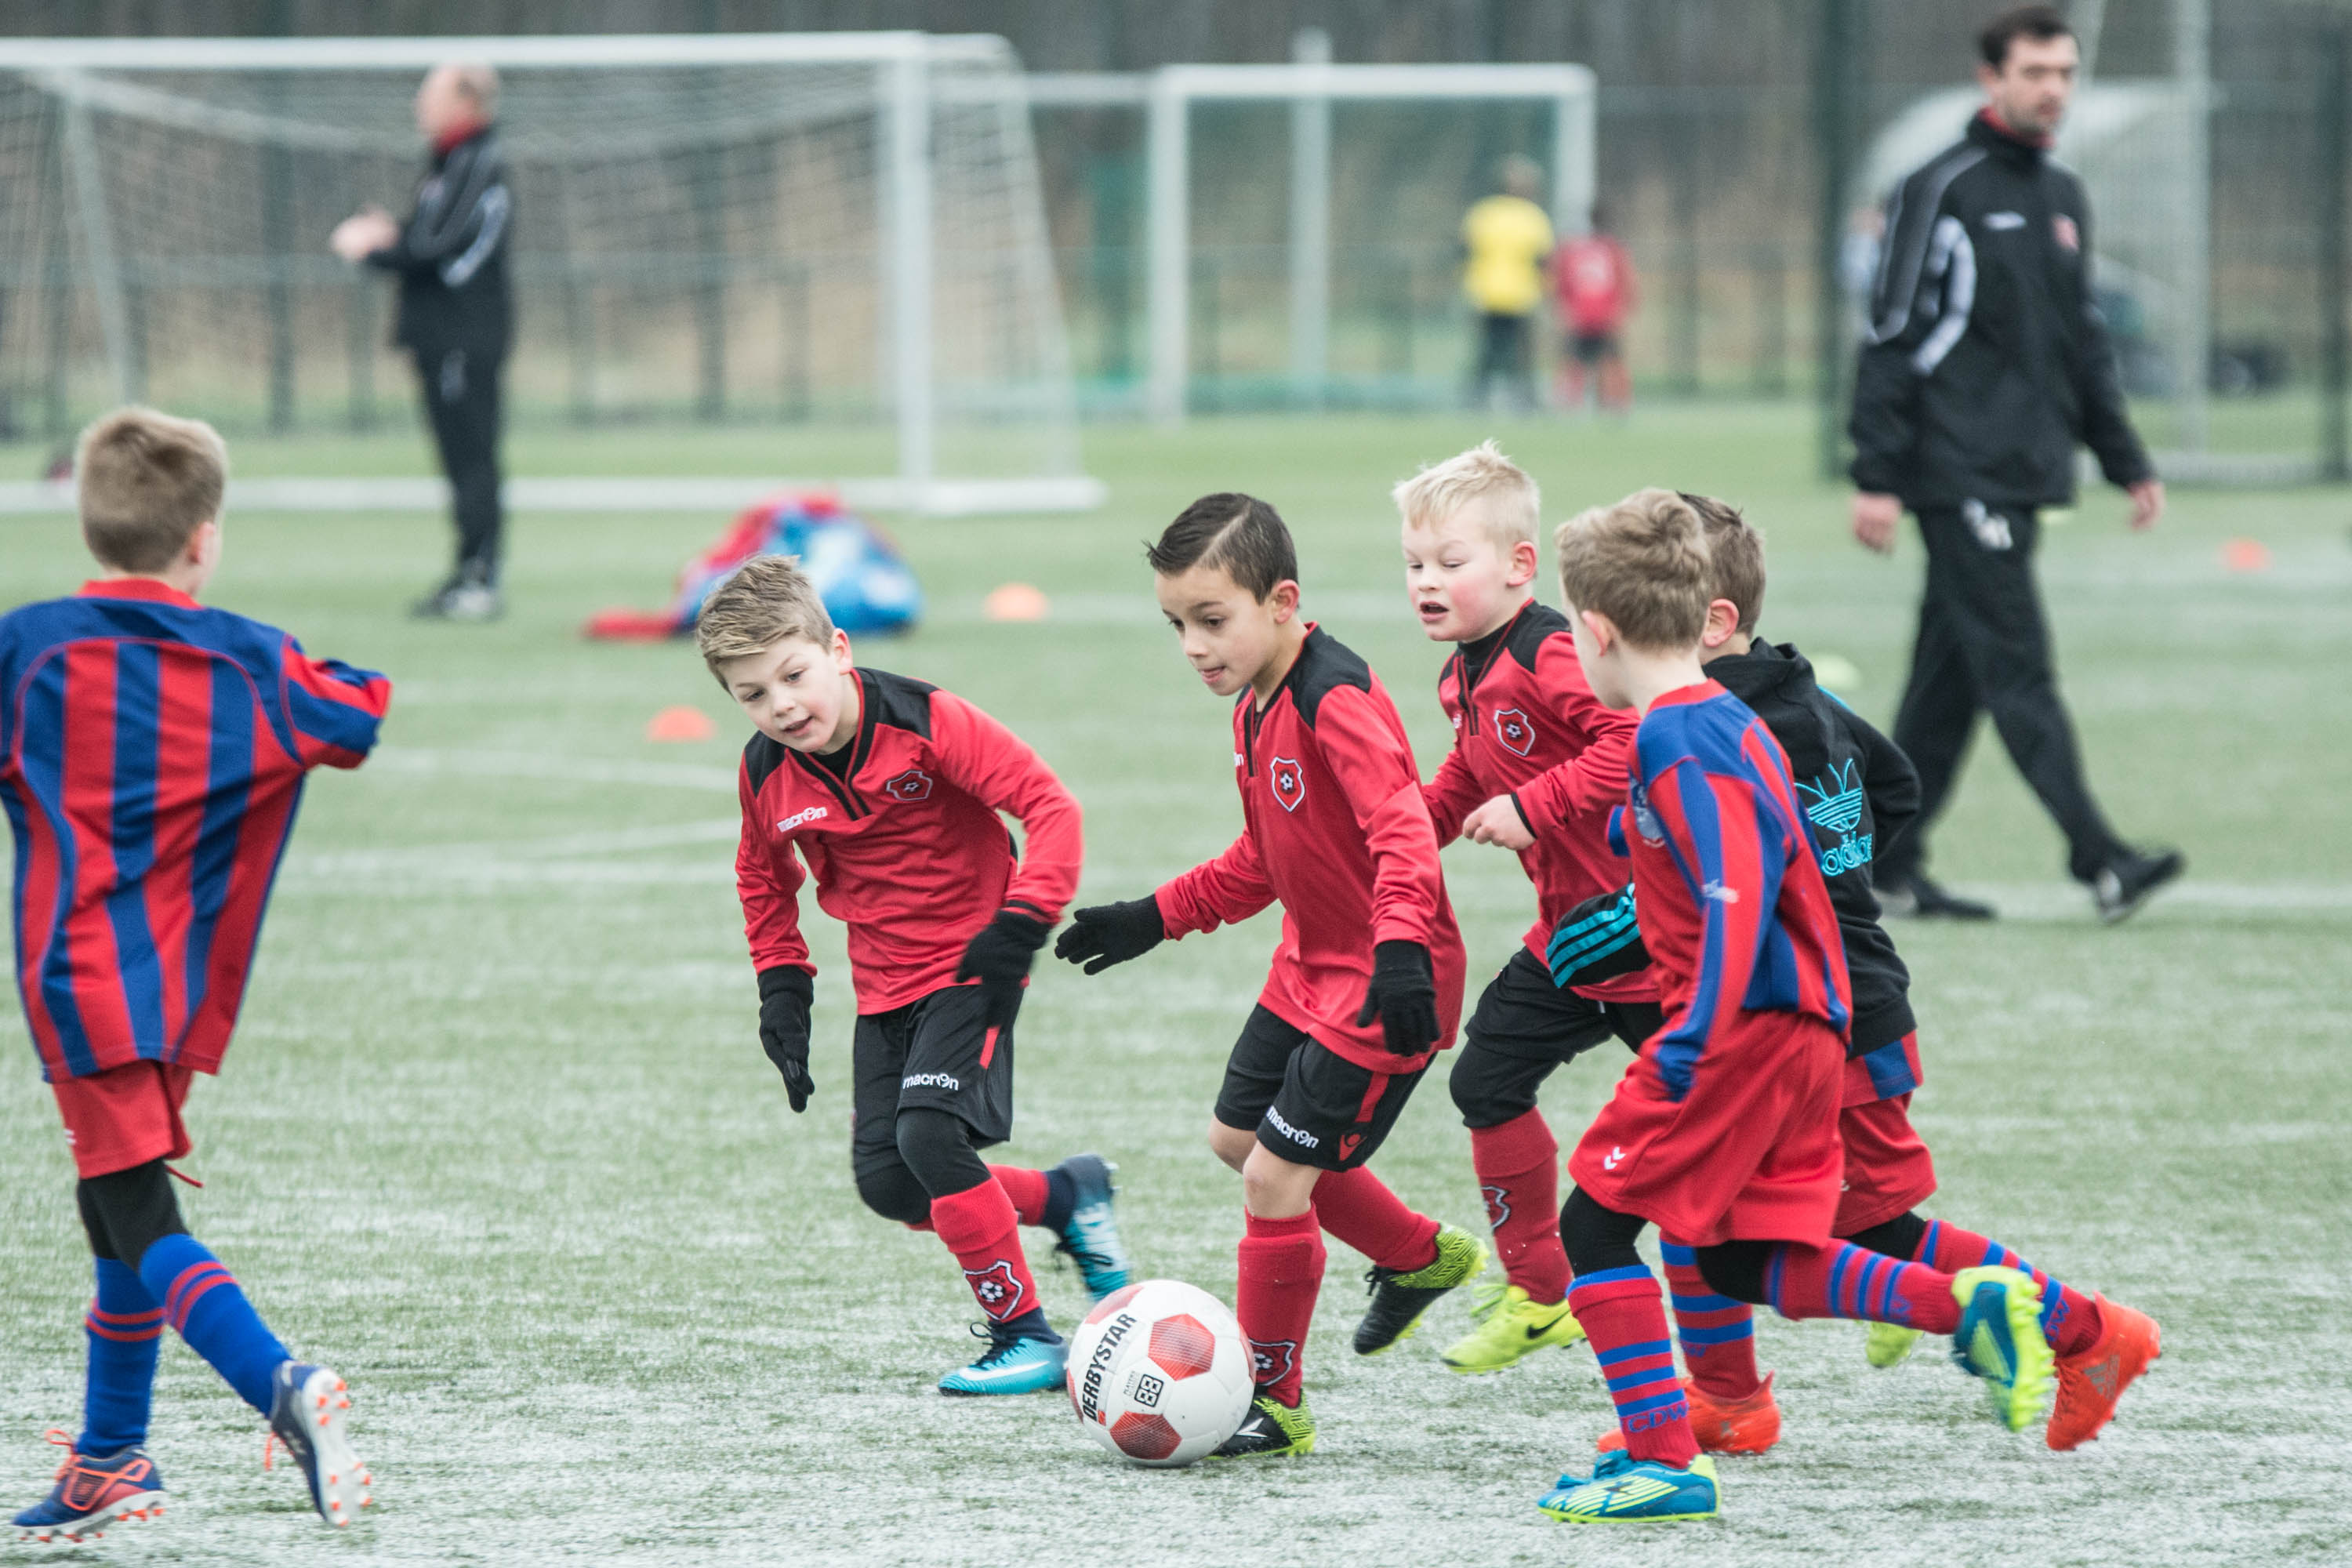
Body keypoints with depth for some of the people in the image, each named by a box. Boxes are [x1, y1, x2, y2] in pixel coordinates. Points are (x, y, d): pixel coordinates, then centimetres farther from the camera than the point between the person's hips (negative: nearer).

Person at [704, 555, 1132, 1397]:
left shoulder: (926, 724, -21)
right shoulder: (765, 775, -4)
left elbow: (1047, 804, -19)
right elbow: (763, 877, 17)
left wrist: (1021, 922, -27)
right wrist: (781, 988, 9)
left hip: (969, 972, -6)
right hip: (883, 989, 6)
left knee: (929, 1133, -23)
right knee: (887, 1183, -1)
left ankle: (1023, 1334, -11)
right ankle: (1064, 1195, 22)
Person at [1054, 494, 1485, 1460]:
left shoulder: (1337, 702, -25)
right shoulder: (1255, 708, 7)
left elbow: (1403, 831, -36)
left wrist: (1402, 949, -49)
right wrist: (1158, 917, 18)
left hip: (1383, 989, -10)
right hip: (1309, 966, 10)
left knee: (1276, 1177, -9)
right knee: (1238, 1137, 22)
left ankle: (1273, 1404, 6)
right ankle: (1421, 1258, 40)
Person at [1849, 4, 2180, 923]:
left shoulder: (2062, 199, 17)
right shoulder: (1943, 191, -7)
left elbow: (2085, 344, 25)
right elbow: (1891, 339, -8)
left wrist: (2126, 462, 20)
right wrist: (1878, 477, -13)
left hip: (2025, 474, 8)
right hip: (1959, 475, -8)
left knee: (1950, 677, 9)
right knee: (2018, 667, -12)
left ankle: (1890, 863, 14)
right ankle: (2097, 859, -19)